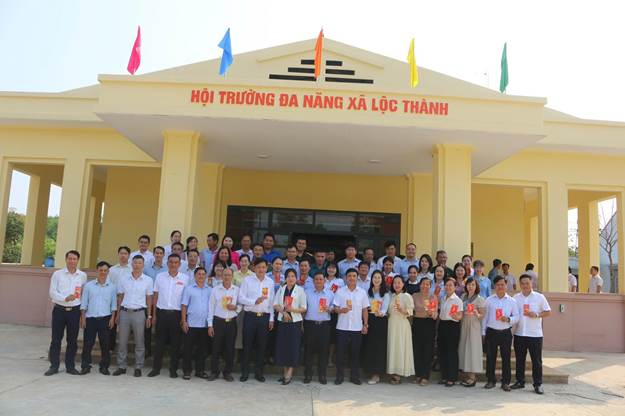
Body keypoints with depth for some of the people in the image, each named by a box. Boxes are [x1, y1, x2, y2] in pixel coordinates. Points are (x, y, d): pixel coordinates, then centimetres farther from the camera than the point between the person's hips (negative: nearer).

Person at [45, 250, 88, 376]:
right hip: (59, 309, -1)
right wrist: (65, 298, -19)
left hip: (74, 310, 1)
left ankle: (70, 366, 17)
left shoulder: (82, 275, 5)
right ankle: (54, 366, 15)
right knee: (56, 339, 4)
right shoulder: (57, 274, 1)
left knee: (72, 340, 6)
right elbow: (52, 292, -5)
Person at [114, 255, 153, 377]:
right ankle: (121, 367, 17)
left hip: (139, 313, -1)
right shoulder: (124, 279, 5)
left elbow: (149, 299, 3)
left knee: (139, 342, 3)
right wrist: (117, 314, 5)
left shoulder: (148, 280, 1)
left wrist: (149, 316, 0)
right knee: (122, 341, 6)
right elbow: (120, 297, 9)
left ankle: (138, 367, 13)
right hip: (124, 312, 2)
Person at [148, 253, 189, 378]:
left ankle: (173, 369, 17)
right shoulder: (160, 277, 5)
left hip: (176, 314, -1)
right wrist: (154, 314, 6)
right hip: (161, 313, 1)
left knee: (175, 343, 6)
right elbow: (155, 296, 9)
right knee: (159, 342, 7)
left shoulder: (185, 278, 0)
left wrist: (184, 317, -3)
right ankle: (156, 368, 19)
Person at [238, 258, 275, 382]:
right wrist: (254, 301, -17)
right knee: (247, 344, 4)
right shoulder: (247, 280, 0)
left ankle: (258, 372, 20)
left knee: (262, 345, 8)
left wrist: (271, 319, 6)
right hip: (250, 316, -2)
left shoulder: (270, 282, 8)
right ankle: (245, 372, 16)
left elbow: (271, 302, 8)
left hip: (264, 317, 2)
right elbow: (241, 298, -5)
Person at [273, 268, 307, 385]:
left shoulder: (300, 290, 0)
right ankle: (284, 372, 16)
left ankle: (289, 373, 2)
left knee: (293, 346, -5)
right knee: (282, 346, 4)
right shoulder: (281, 289, 10)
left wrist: (292, 309, -20)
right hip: (282, 321, 3)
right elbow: (275, 305, 5)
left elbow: (304, 308, -3)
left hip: (295, 322, -3)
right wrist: (283, 311, -13)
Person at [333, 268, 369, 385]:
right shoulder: (340, 292, 1)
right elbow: (336, 308, 1)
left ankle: (355, 376, 19)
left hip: (357, 328, 1)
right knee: (340, 352, 2)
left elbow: (365, 310, 8)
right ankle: (339, 376, 15)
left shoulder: (362, 292, 6)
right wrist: (341, 310, -20)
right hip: (342, 327, -1)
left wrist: (365, 325, 2)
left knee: (356, 353, 7)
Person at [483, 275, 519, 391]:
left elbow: (516, 317, 4)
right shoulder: (489, 300, 4)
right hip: (492, 332, 1)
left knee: (506, 358, 4)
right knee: (490, 357, 6)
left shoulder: (511, 301, 2)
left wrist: (508, 319, -16)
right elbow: (485, 316, 7)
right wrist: (484, 332, 6)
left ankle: (506, 382, 16)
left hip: (505, 333, 0)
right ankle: (491, 380, 18)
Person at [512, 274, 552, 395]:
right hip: (519, 334, 3)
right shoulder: (515, 298, 8)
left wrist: (536, 315, -13)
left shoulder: (539, 297, 0)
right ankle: (520, 381, 22)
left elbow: (548, 312, 2)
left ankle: (538, 384, 11)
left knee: (536, 360, 2)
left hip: (535, 334, -3)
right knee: (519, 359, 10)